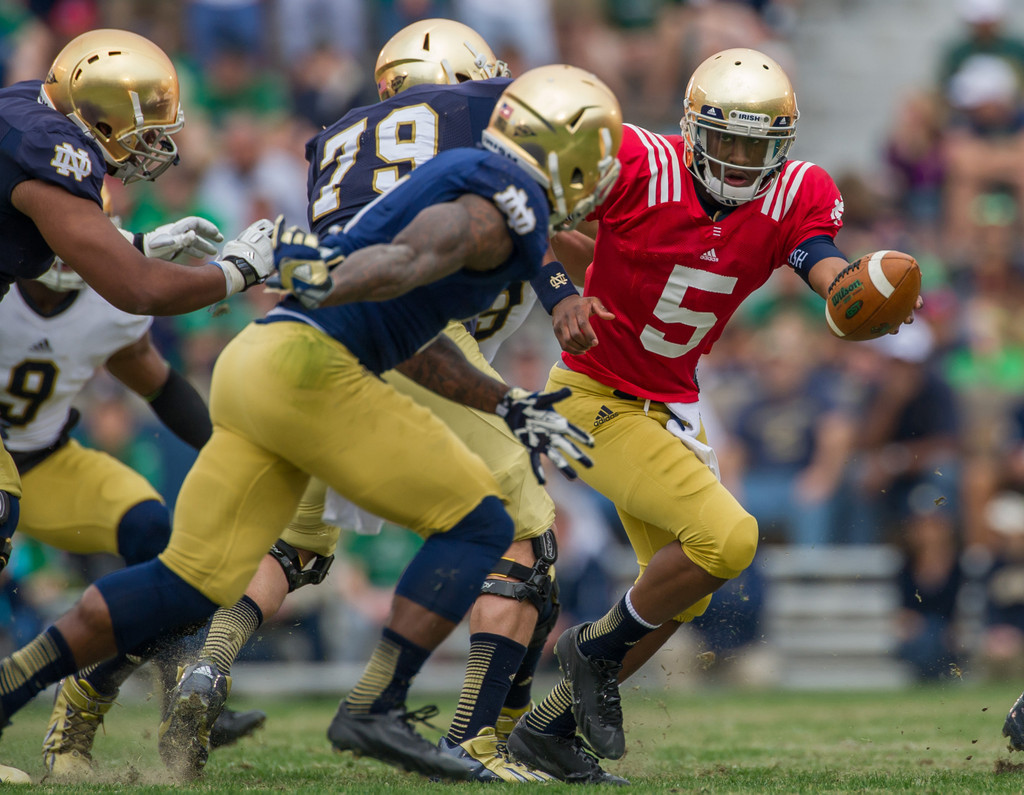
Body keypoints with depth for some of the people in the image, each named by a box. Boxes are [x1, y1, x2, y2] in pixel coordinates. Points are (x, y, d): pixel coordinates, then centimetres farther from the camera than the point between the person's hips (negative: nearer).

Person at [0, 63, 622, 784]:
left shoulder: (459, 178, 26)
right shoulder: (512, 204, -4)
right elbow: (412, 257, -24)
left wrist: (507, 405, 37)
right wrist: (324, 283, -40)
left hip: (252, 368, 9)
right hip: (308, 367, -9)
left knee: (191, 587, 8)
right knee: (475, 525, -1)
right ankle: (376, 708, -7)